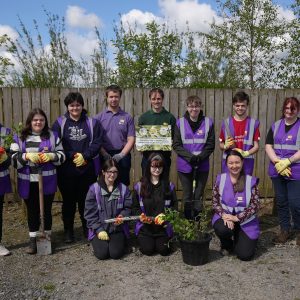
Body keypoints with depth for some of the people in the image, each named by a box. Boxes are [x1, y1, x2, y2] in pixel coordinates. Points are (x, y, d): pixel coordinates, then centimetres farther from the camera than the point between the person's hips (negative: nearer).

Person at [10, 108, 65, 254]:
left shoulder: (52, 136, 3)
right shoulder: (19, 137, 2)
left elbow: (62, 155, 4)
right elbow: (13, 158, -2)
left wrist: (51, 156, -16)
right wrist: (27, 156, -20)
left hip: (48, 181, 0)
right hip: (28, 182, 1)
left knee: (46, 210, 9)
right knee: (32, 210, 10)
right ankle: (33, 239, 23)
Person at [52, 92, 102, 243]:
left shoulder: (92, 123, 6)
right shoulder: (60, 123, 3)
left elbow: (97, 143, -1)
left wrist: (84, 156, -13)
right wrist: (72, 155, -13)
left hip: (88, 168, 1)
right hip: (66, 169, 0)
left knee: (86, 199, 8)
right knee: (68, 200, 7)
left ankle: (87, 229, 24)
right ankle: (68, 230, 21)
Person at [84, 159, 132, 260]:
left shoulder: (123, 189, 1)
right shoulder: (94, 189, -5)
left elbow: (128, 208, 6)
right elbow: (90, 213, -5)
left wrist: (122, 217, -15)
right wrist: (99, 230, -11)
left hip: (118, 228, 1)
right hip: (99, 229, -1)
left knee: (116, 253, -17)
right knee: (102, 253, -18)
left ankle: (119, 241, 18)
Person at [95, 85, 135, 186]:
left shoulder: (127, 117, 5)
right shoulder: (99, 117, 4)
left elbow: (131, 139, 1)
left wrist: (121, 155, -12)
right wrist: (105, 154, -13)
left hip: (122, 156, 0)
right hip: (105, 156, 0)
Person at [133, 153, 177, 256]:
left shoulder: (169, 186, 3)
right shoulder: (139, 186, 1)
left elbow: (174, 206, 5)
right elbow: (135, 207, 5)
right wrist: (142, 216, -15)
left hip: (163, 226, 1)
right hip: (145, 226, 0)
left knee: (163, 250, -11)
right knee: (148, 250, -14)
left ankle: (167, 239, 23)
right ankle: (143, 239, 20)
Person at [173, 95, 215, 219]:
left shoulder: (208, 122, 1)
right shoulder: (180, 123, 1)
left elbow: (210, 145, 0)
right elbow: (176, 145, -2)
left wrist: (200, 157, -15)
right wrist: (190, 157, -16)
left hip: (202, 166, 0)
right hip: (185, 165, 0)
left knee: (198, 196, 5)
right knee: (187, 196, 8)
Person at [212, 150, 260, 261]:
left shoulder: (251, 181, -6)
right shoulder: (220, 179, -3)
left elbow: (255, 205, -9)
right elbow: (215, 202, -1)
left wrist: (237, 217, -18)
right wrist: (224, 215, -19)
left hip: (246, 221, 0)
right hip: (225, 217, 1)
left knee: (245, 255, -13)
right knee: (222, 229, -35)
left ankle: (238, 239, 25)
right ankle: (227, 245, 4)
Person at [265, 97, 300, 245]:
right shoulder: (276, 126, 9)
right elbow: (268, 146, 3)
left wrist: (287, 161, -17)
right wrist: (277, 162, -11)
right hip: (277, 171, 4)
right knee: (281, 201, 11)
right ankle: (285, 230, 26)